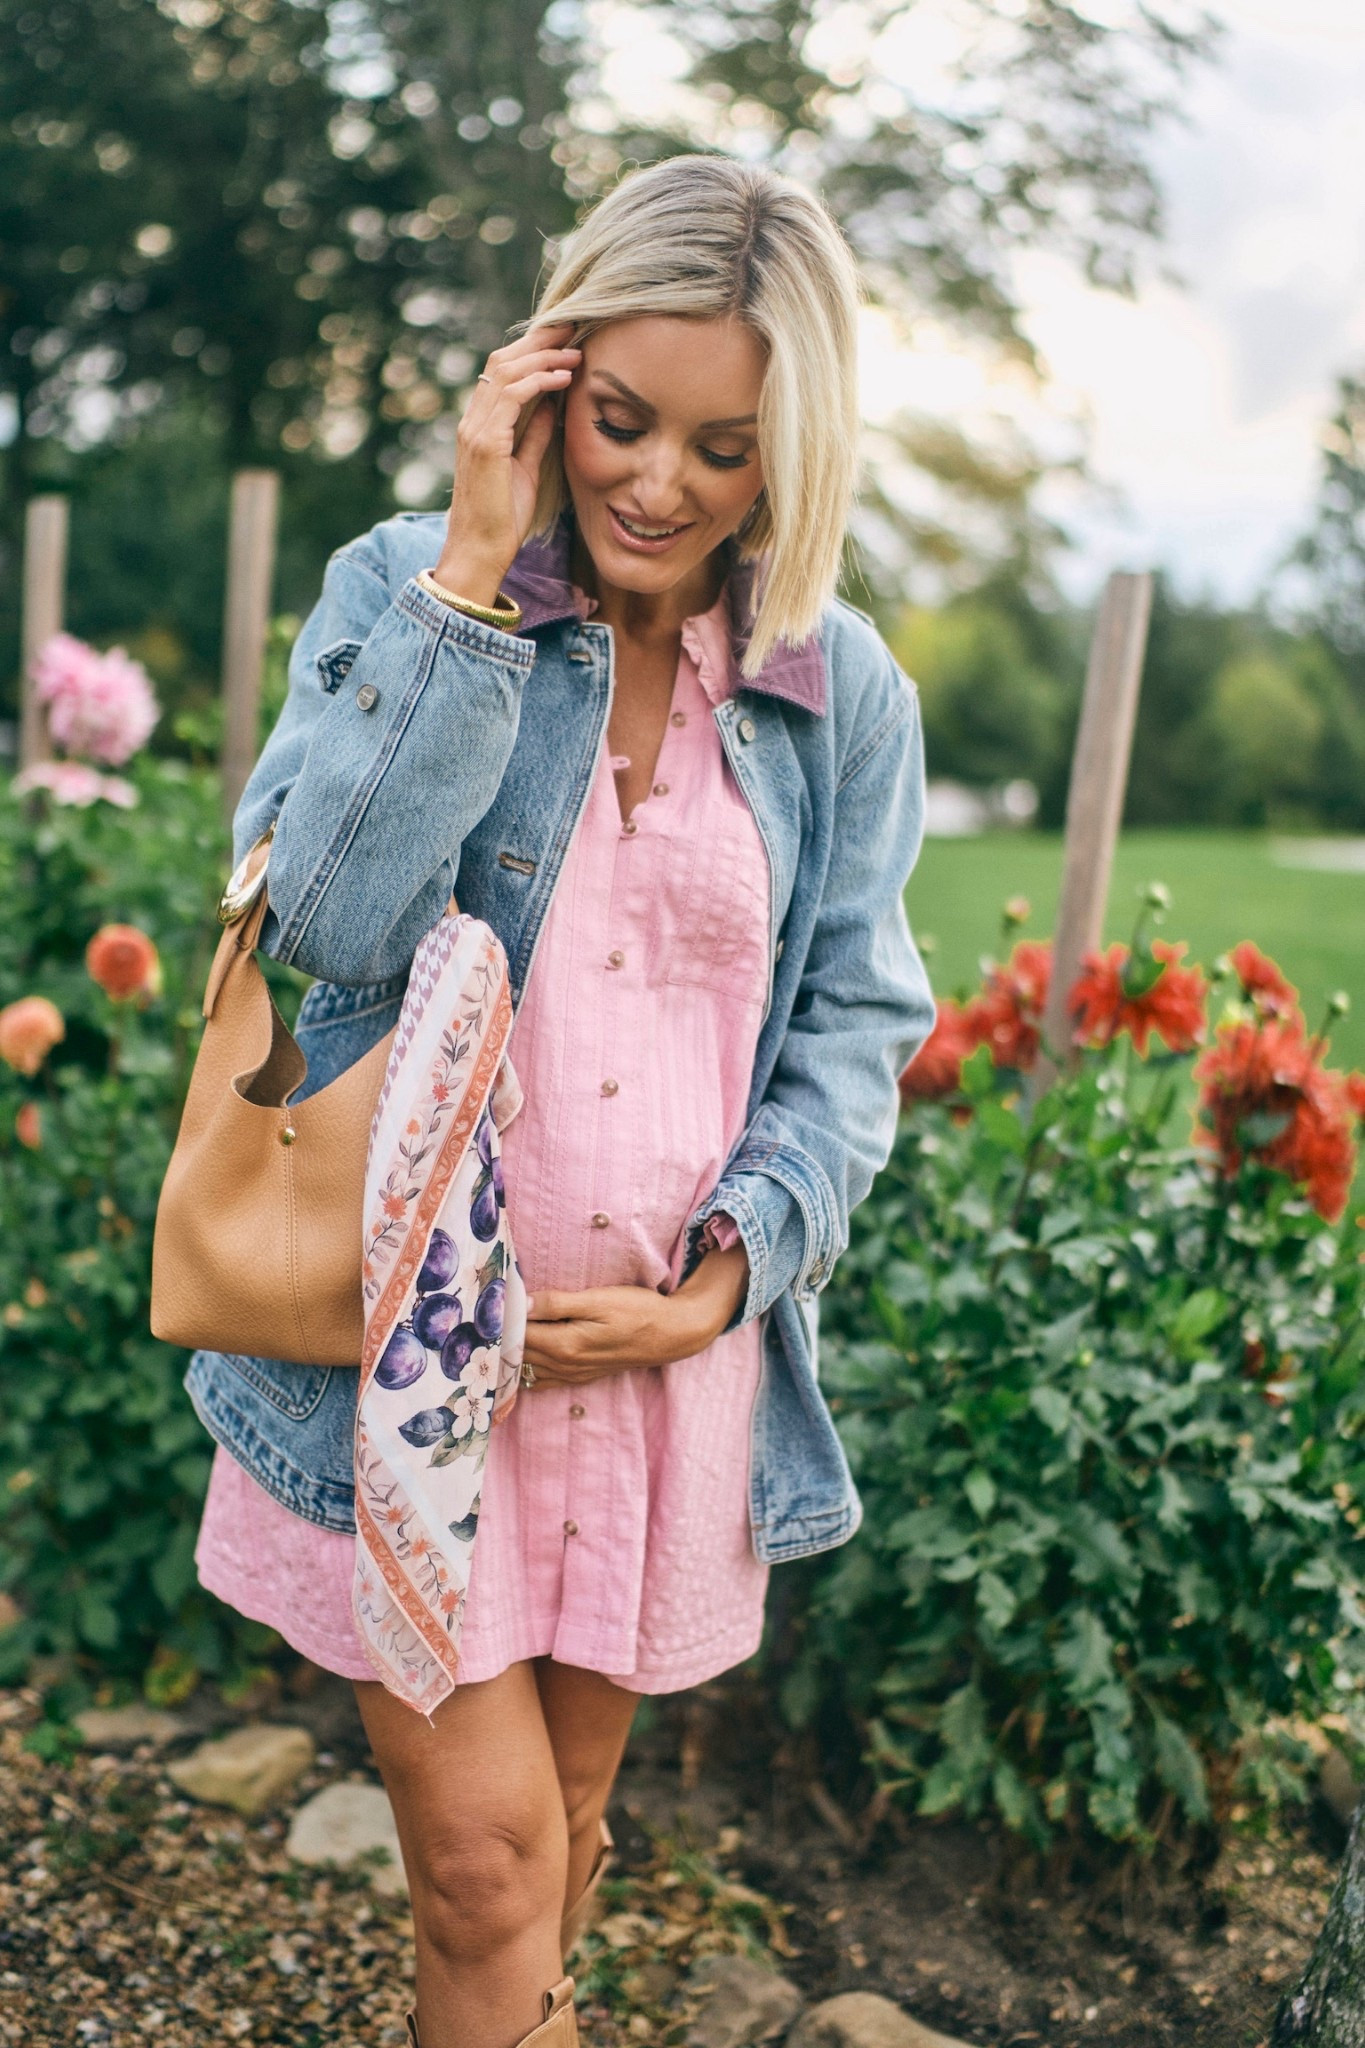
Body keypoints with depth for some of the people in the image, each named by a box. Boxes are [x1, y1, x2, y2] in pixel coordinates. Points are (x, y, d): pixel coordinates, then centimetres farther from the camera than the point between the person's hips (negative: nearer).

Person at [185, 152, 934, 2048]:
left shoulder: (847, 695, 1)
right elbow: (320, 917, -19)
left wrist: (727, 1272, -10)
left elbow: (856, 1023, 4)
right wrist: (474, 576, -20)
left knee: (566, 1815, 19)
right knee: (483, 1850, -1)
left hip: (677, 1349, 3)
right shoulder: (406, 587, -4)